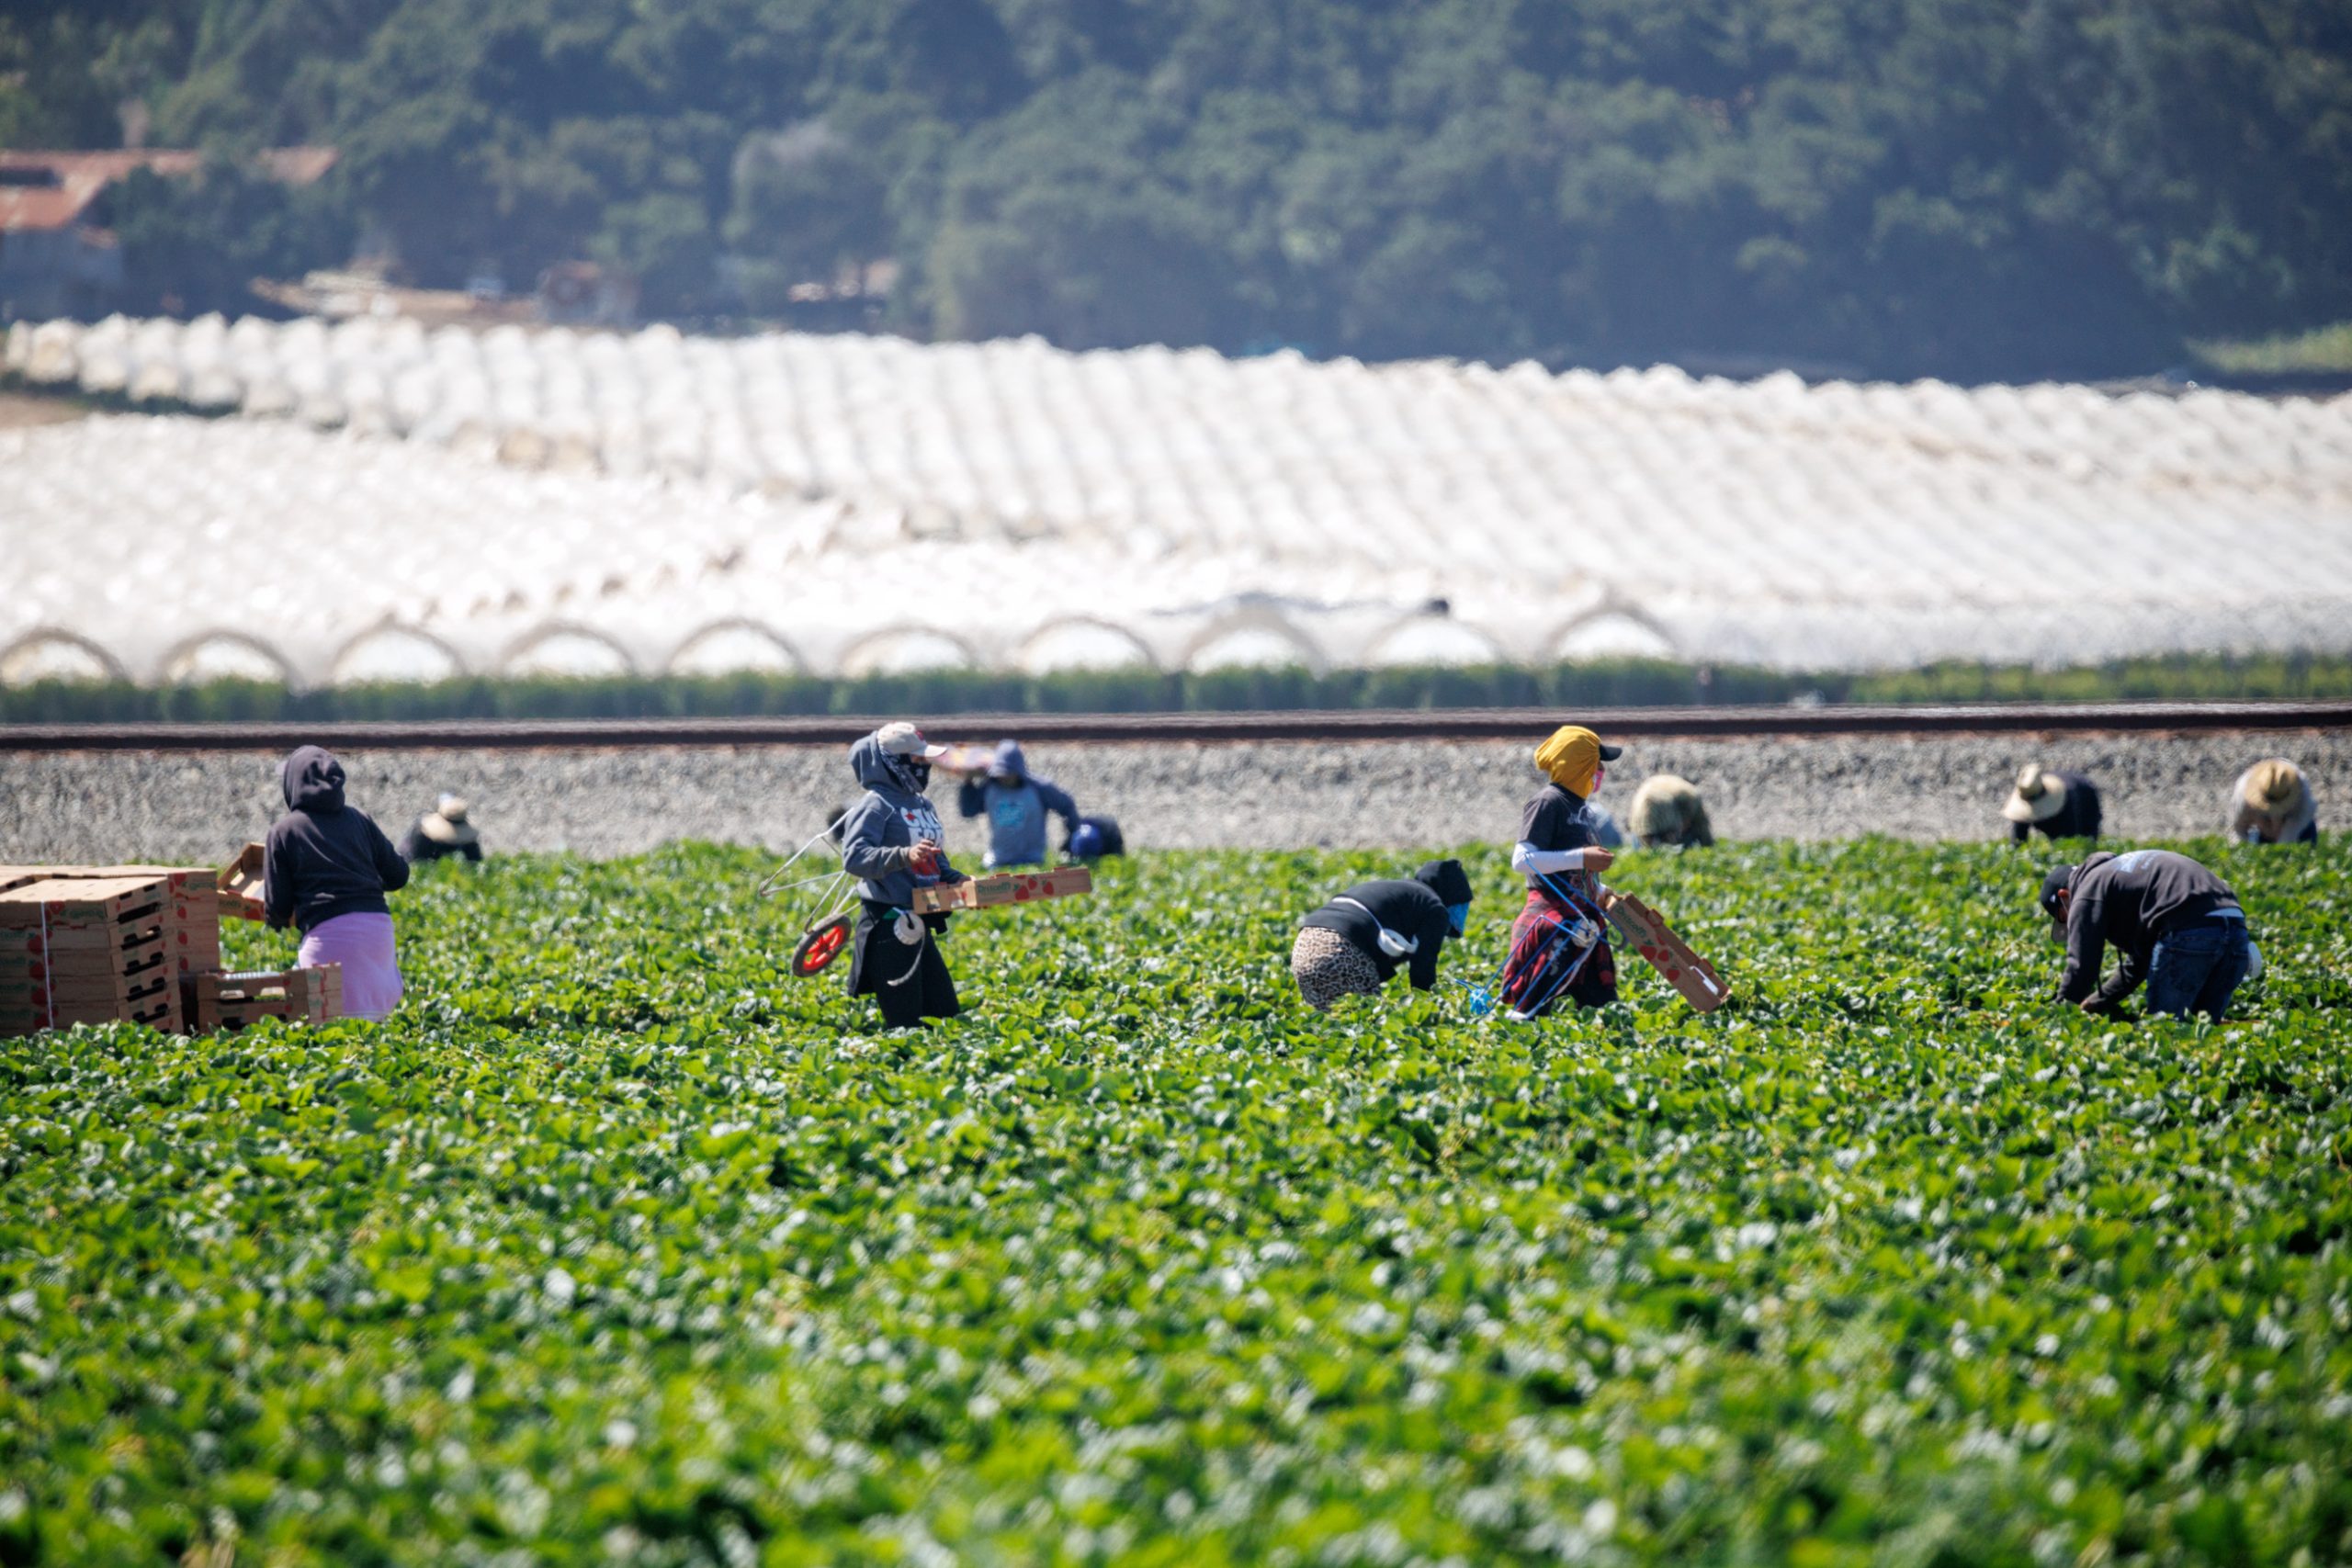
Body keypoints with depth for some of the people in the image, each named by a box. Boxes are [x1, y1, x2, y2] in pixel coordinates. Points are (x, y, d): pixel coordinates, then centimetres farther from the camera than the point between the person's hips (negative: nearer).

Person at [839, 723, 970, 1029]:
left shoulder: (922, 804, 17)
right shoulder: (875, 805, -11)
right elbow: (853, 857, -23)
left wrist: (956, 879, 7)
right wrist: (904, 855, -36)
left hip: (917, 924, 9)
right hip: (888, 923, -9)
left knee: (944, 1011, 10)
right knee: (904, 1024, -7)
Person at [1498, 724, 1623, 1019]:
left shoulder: (1580, 804, 17)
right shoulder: (1548, 802, -11)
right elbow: (1521, 860, -21)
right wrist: (1582, 858, -22)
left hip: (1582, 922, 9)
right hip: (1553, 922, -9)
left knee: (1602, 1005, 8)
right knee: (1531, 1015, -13)